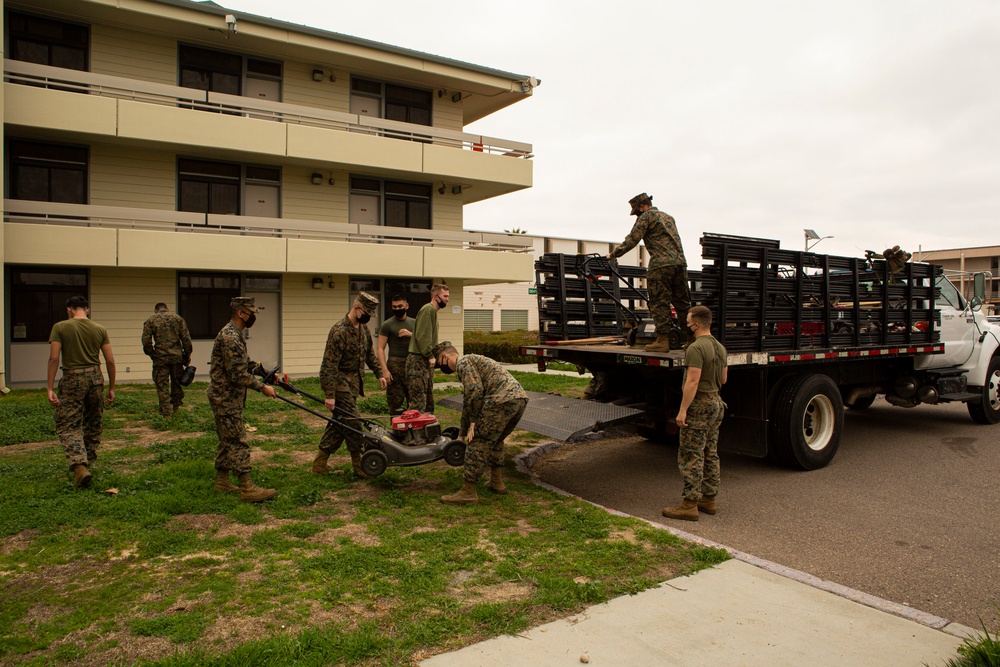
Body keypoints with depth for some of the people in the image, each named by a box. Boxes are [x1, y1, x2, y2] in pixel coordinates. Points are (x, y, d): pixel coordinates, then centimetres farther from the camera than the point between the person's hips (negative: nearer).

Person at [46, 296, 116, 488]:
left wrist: (50, 388, -6)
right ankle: (86, 462, 26)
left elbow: (54, 359, -9)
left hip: (72, 380, -3)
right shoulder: (100, 329, 4)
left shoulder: (60, 327, -3)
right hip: (95, 378, 3)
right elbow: (110, 361, 3)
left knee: (68, 426, 0)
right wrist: (111, 388, 12)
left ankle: (79, 466, -18)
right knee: (93, 425, 17)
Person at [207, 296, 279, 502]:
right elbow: (238, 374, -24)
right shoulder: (230, 337, -21)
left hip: (227, 397, 11)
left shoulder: (235, 334, 13)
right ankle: (247, 488, -6)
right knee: (238, 442, -8)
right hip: (226, 398, -11)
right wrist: (262, 387, -18)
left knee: (228, 440, 17)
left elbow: (244, 364, 21)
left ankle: (222, 481, 26)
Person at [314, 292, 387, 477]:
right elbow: (329, 366, -22)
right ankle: (359, 466, 6)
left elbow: (369, 354, 23)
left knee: (339, 422, 12)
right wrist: (330, 395, -25)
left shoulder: (363, 328, 7)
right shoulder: (339, 332, -20)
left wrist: (379, 373, 16)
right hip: (342, 383, -9)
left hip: (355, 382, 9)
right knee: (353, 424, -6)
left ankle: (319, 464, 22)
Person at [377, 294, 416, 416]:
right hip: (395, 364, -4)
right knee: (396, 402, -4)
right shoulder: (387, 325, 1)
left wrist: (411, 334, -10)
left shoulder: (414, 323, 15)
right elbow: (381, 348, -5)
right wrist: (385, 370, -15)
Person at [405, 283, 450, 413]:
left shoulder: (433, 311, 17)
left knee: (428, 401, 16)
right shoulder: (428, 310, -13)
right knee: (418, 402, -10)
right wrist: (430, 356, -19)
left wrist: (432, 356, 10)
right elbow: (422, 336, -21)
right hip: (418, 360, -10)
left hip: (426, 361, 10)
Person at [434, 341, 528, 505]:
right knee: (495, 441, 27)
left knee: (478, 442, -3)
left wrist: (473, 420, -2)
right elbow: (468, 402, 36)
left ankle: (468, 493, 0)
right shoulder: (473, 361, 33)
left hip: (502, 400, -10)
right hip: (520, 398, 10)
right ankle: (497, 482, 33)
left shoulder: (463, 362, 3)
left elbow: (475, 391, -13)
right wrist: (462, 433, 39)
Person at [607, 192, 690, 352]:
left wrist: (613, 254, 1)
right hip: (680, 262, 8)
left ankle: (662, 340, -8)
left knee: (659, 303, -5)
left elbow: (632, 240, -5)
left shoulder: (647, 216, 2)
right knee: (682, 303, 11)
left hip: (661, 265, -8)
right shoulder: (668, 217, 27)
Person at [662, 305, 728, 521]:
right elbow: (723, 379, 18)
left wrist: (682, 410, -22)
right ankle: (709, 499, 22)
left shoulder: (696, 348, -18)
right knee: (711, 455, 15)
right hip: (716, 403, 10)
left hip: (699, 405, -10)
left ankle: (690, 505, -4)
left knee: (690, 456, -6)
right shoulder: (720, 347, 11)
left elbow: (692, 382, -23)